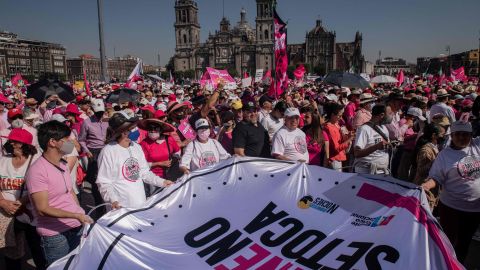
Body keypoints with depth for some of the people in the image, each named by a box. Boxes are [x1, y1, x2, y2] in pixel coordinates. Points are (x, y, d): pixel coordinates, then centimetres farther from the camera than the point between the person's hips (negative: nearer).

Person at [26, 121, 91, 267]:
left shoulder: (63, 165, 6)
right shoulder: (37, 170, -19)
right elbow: (43, 209, -20)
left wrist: (81, 215, 8)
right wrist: (76, 215, -25)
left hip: (77, 228, 7)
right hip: (55, 235, -7)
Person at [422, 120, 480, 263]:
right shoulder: (445, 154, -7)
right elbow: (436, 177, -10)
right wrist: (426, 185, -29)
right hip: (451, 207, -3)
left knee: (465, 241, 21)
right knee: (449, 240, 8)